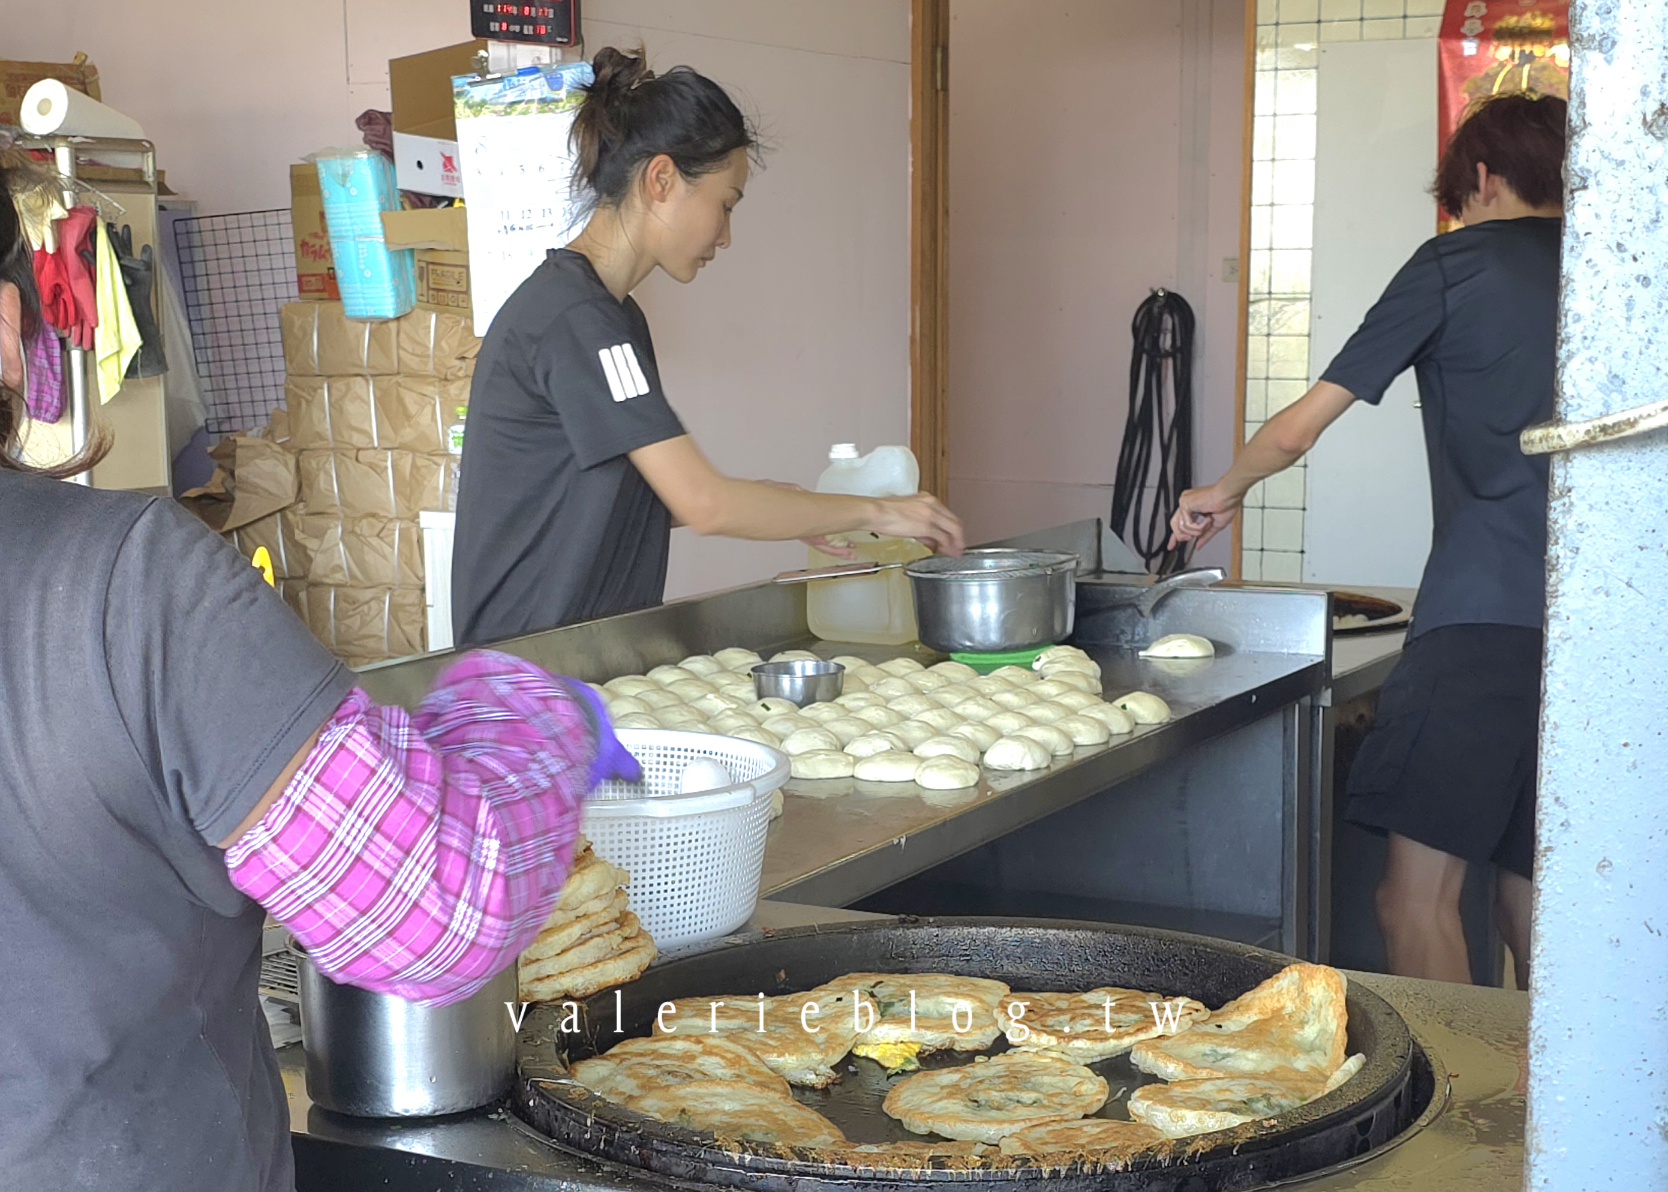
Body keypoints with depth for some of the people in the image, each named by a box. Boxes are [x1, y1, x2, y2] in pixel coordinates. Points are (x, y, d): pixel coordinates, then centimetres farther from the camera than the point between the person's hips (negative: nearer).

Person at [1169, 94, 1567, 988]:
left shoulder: (1457, 265, 3)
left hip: (1480, 618, -6)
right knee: (1530, 905, 13)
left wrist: (1222, 493, 22)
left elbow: (1297, 429, 4)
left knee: (1417, 897, -5)